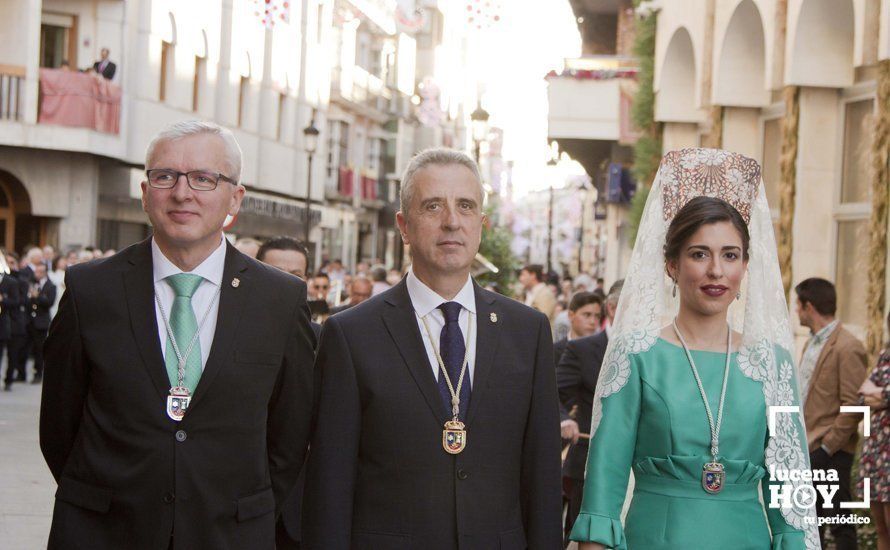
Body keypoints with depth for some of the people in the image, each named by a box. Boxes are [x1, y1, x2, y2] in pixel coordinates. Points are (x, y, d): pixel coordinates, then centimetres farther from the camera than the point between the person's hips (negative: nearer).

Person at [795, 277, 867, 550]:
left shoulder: (848, 348, -14)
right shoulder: (812, 343, 15)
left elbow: (853, 407, -18)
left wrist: (827, 446, -17)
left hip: (831, 452, -9)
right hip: (807, 448, 9)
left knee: (839, 524, -2)